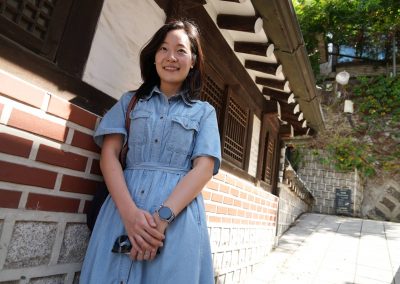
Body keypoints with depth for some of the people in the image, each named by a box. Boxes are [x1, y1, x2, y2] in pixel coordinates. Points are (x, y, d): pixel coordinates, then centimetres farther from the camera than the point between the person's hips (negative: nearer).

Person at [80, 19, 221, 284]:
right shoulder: (130, 101, 14)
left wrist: (164, 216, -17)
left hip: (179, 214, -1)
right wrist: (129, 211, -14)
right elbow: (109, 154, 3)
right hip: (123, 208, 1)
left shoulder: (204, 111, 10)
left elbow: (204, 168, -2)